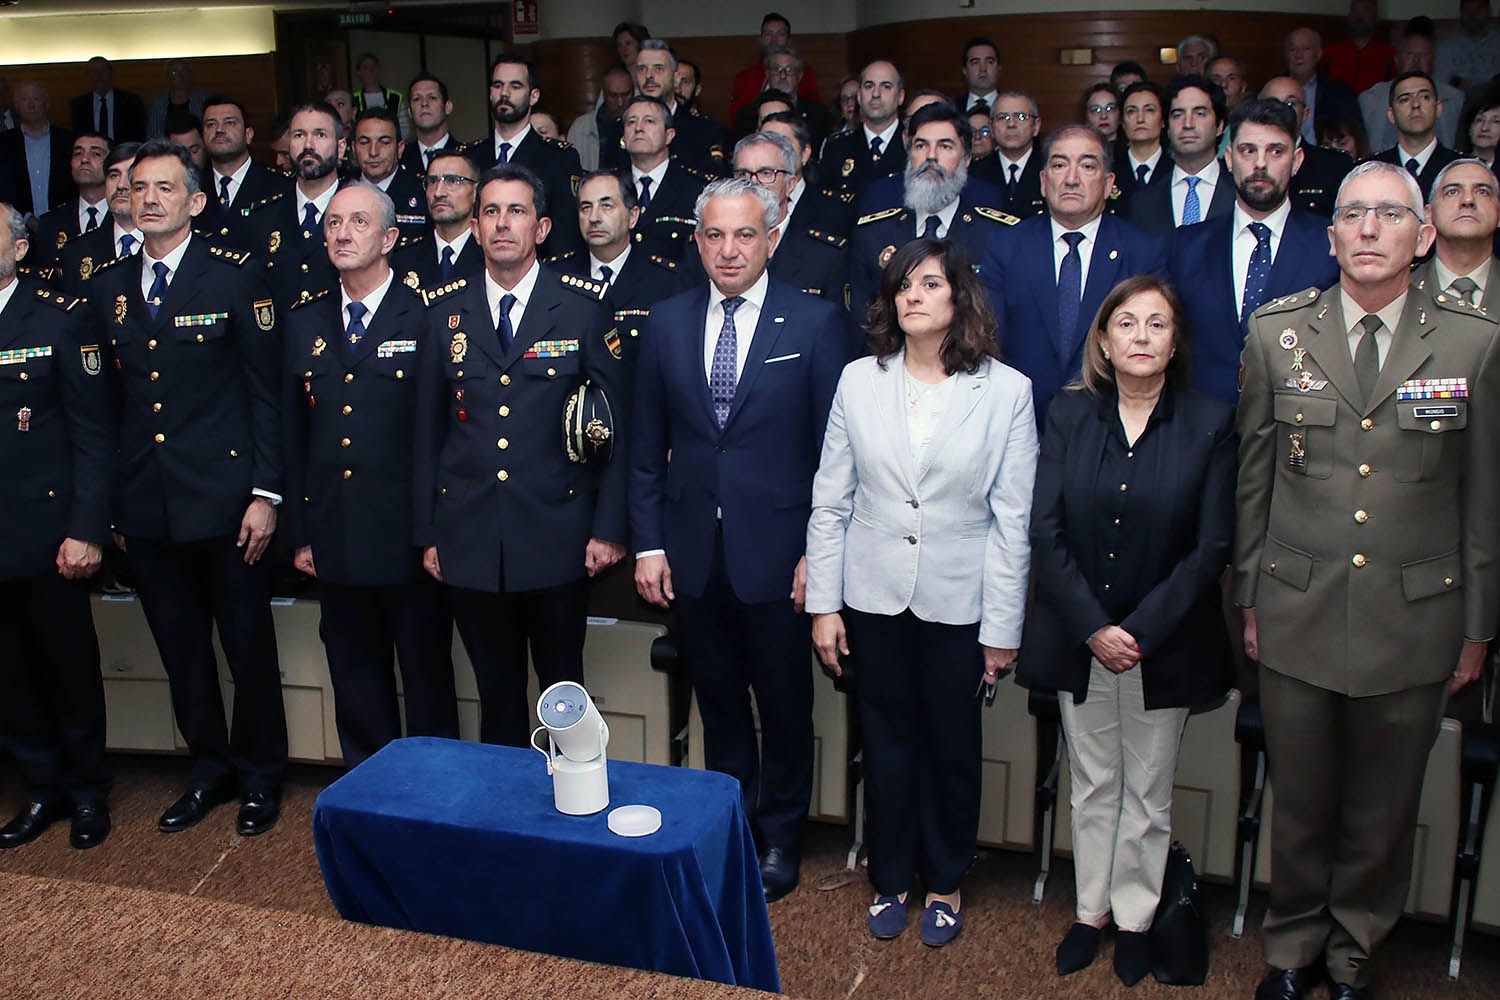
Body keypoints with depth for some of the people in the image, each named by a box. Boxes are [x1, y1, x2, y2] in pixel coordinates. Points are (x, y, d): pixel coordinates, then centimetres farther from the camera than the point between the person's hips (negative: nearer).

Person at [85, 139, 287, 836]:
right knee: (181, 649, 14)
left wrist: (265, 493, -10)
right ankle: (208, 770, 31)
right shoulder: (107, 287, 10)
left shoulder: (236, 276, -3)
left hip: (224, 501, -4)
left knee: (249, 646, 6)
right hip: (145, 510, 4)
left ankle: (260, 777, 23)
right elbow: (109, 402, 10)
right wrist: (111, 505, 8)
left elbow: (265, 392, -5)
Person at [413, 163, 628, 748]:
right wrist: (427, 532, 7)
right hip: (470, 541, 2)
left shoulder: (584, 309, 0)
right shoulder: (446, 314, 7)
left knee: (564, 689, 9)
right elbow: (428, 432, 10)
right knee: (496, 692, 12)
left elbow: (616, 424, -1)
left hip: (556, 540, -2)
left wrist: (608, 527, -5)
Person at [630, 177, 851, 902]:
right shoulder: (666, 323, 5)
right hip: (692, 554, 3)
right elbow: (646, 448, 8)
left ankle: (780, 837, 30)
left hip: (776, 553, -3)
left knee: (784, 706, 11)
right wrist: (647, 543, 3)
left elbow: (835, 450, -5)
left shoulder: (815, 324, -5)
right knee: (718, 705, 16)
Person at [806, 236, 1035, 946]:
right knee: (886, 741, 14)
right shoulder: (859, 381, -1)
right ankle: (890, 878, 34)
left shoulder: (1005, 390, -6)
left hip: (958, 602, -1)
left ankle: (945, 882, 34)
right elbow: (830, 501, 2)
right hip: (875, 596, 2)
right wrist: (824, 604, 0)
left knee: (952, 747, 12)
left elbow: (1013, 520, -5)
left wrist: (1003, 627, -5)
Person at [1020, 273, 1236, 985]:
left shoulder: (1211, 424, -4)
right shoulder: (1069, 415, 0)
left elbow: (1211, 547, -7)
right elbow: (1046, 531, -5)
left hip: (1164, 645, -1)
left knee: (1148, 792, 12)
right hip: (1078, 639, 1)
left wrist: (1140, 632, -13)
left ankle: (1135, 920, 28)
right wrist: (1094, 629, -13)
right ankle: (1091, 911, 29)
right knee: (1092, 786, 14)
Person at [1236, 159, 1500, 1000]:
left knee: (1383, 811, 13)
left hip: (1414, 621, 0)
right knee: (1300, 802, 13)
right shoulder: (1277, 331, 0)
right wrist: (1250, 598, 6)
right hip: (1298, 615, 1)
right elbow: (1253, 477, 5)